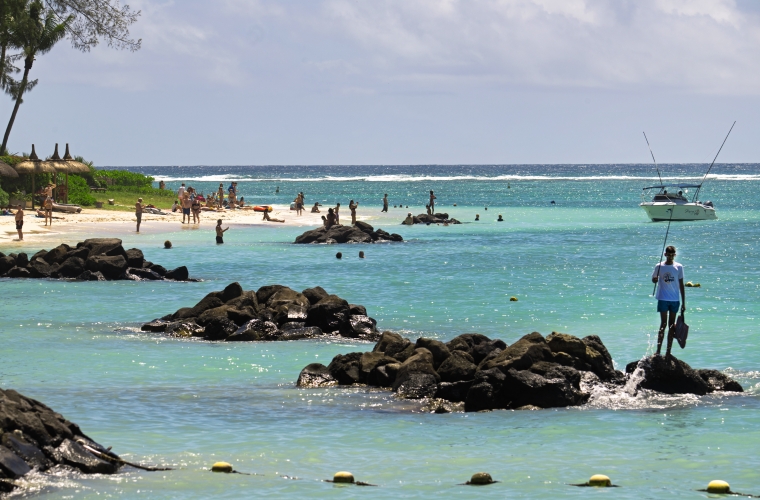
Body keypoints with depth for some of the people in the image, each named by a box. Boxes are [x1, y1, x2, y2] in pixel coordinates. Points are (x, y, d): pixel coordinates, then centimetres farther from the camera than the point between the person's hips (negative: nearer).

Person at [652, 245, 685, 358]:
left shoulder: (679, 267, 3)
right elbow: (653, 280, 11)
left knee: (671, 325, 4)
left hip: (675, 299, 2)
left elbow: (681, 285, 6)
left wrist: (684, 302, 4)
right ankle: (658, 350, -6)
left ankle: (668, 352, 7)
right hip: (663, 298, -2)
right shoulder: (659, 266, 0)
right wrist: (655, 279, -16)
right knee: (663, 324, -7)